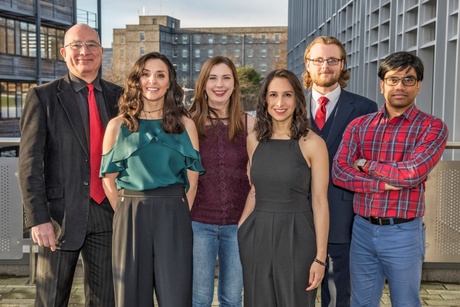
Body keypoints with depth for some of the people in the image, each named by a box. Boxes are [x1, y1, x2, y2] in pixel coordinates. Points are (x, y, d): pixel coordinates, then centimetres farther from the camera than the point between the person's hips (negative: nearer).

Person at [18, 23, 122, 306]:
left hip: (108, 214, 3)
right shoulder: (43, 97, -1)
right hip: (60, 215, -2)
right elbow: (30, 164, -5)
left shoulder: (119, 97, 8)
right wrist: (38, 218, -12)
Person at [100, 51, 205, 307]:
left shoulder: (185, 124, 5)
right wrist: (128, 214, 1)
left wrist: (179, 214, 1)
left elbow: (192, 178, 5)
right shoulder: (118, 125, 4)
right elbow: (108, 179, 5)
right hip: (130, 217, 0)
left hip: (173, 217, 0)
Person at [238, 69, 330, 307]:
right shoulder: (254, 139, 4)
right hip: (257, 235, 4)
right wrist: (238, 230, 9)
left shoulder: (312, 143, -9)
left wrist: (320, 257, -9)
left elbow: (320, 202, -8)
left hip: (295, 237, -4)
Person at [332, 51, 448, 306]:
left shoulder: (432, 127, -4)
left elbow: (412, 173, -19)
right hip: (362, 230, 3)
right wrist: (383, 184, -17)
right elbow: (339, 172, -6)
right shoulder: (358, 126, 5)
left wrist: (365, 164, -7)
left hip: (403, 233, -3)